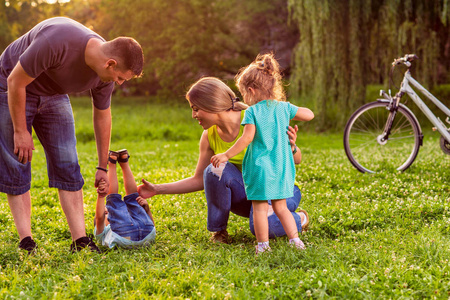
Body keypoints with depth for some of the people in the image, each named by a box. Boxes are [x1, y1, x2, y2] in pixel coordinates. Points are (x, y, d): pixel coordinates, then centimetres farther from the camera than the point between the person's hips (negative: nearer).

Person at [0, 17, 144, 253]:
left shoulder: (105, 75, -17)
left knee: (67, 167, -4)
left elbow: (102, 115, 1)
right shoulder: (57, 41, -39)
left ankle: (80, 241, -4)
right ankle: (26, 243, -6)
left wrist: (103, 167, 8)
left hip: (53, 96, 5)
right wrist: (20, 131, -20)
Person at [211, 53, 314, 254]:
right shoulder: (284, 107, 4)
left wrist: (226, 155, -10)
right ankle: (295, 240, 10)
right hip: (281, 167, 5)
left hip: (260, 167, -5)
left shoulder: (252, 111, -9)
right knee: (281, 207, 15)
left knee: (259, 207, 3)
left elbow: (247, 138, -16)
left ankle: (263, 245, 4)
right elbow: (309, 115, 9)